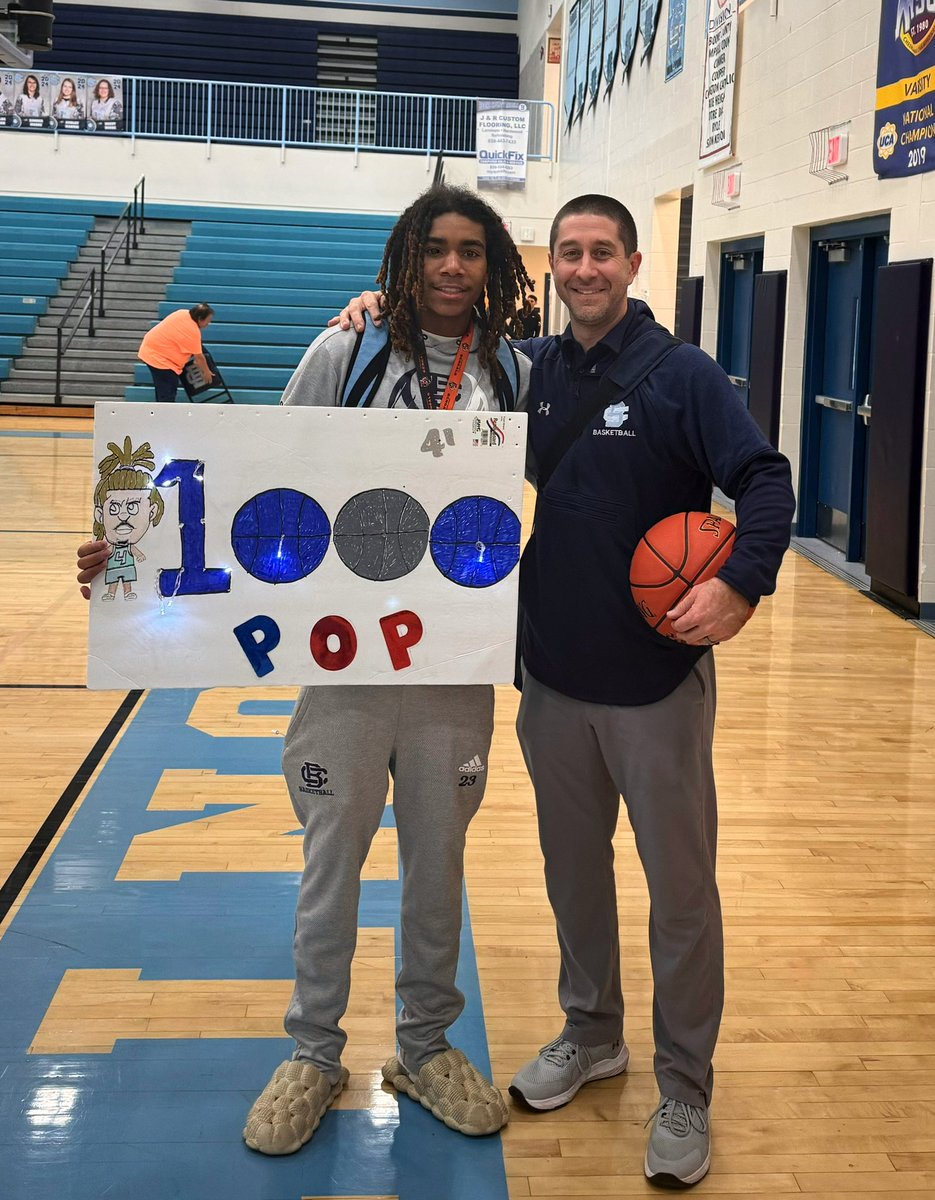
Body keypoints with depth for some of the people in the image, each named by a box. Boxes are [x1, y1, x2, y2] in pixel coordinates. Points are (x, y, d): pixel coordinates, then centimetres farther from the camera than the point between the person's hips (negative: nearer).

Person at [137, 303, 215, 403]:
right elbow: (199, 357, -15)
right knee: (167, 393, -9)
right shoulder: (193, 331, -23)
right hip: (158, 357, -10)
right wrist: (207, 372, 0)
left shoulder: (183, 312, 4)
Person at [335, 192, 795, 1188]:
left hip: (657, 680, -4)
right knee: (572, 866, 17)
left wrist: (740, 582, -30)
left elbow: (766, 479, -14)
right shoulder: (530, 369, 5)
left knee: (681, 886, 4)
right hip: (554, 675, 5)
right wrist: (384, 310, 1)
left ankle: (684, 1093, 19)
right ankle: (590, 1036, 38)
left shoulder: (680, 375, -9)